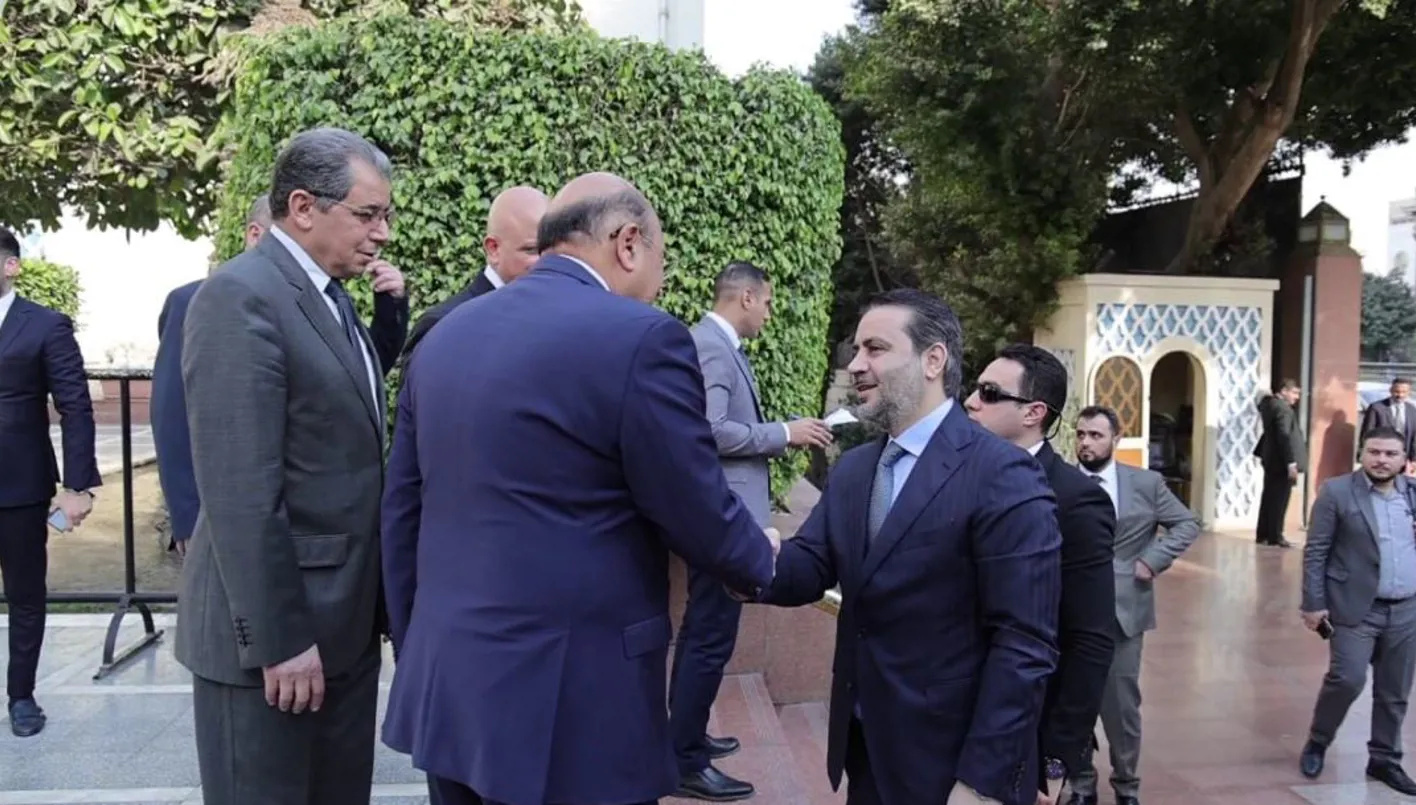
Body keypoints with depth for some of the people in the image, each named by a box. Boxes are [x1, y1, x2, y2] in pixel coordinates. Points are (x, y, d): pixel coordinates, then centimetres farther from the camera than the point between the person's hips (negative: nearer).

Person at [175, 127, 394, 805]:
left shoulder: (333, 297, 12)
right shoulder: (240, 297, -16)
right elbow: (240, 494, -21)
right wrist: (277, 639, -20)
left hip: (345, 620, 9)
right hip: (276, 628, -8)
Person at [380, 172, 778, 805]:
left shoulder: (444, 335, 7)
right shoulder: (640, 337, -14)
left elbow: (401, 513, 11)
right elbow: (701, 518, -10)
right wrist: (762, 567, 11)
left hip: (446, 687, 7)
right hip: (573, 704, -7)